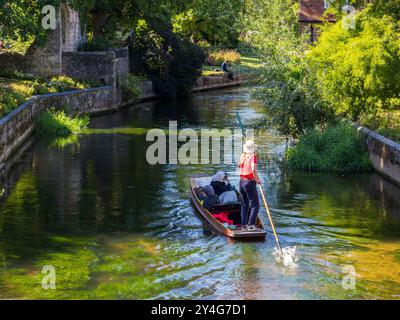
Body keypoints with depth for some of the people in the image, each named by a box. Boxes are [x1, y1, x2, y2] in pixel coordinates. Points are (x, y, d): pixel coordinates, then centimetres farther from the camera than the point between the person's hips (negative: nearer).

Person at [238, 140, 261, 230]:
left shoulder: (242, 156, 4)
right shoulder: (253, 156, -14)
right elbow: (254, 169, -29)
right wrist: (257, 179, -15)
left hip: (241, 182, 7)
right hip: (250, 182, -7)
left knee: (244, 204, 17)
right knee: (255, 205, -1)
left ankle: (244, 224, 22)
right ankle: (251, 224, -9)